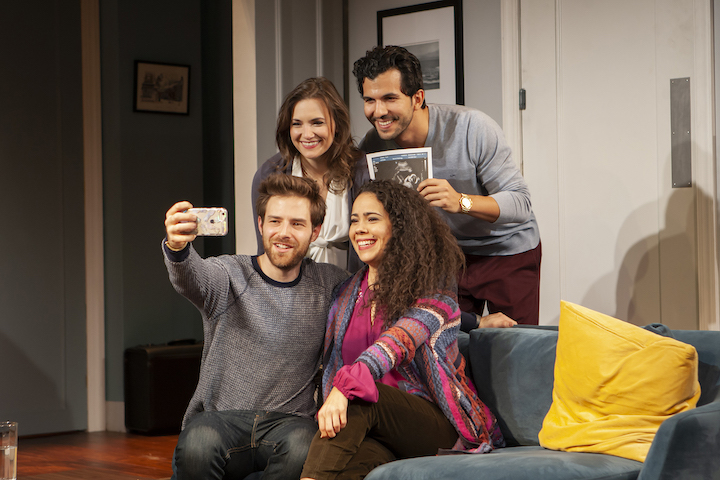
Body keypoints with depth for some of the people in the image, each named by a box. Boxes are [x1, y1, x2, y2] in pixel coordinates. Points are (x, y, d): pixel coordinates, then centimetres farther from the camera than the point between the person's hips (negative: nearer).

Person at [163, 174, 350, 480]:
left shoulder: (327, 283, 10)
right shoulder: (229, 274, 1)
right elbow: (194, 279, -21)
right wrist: (177, 248, -46)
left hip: (289, 419, 1)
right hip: (220, 417, -1)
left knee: (301, 448, -35)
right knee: (198, 444, -35)